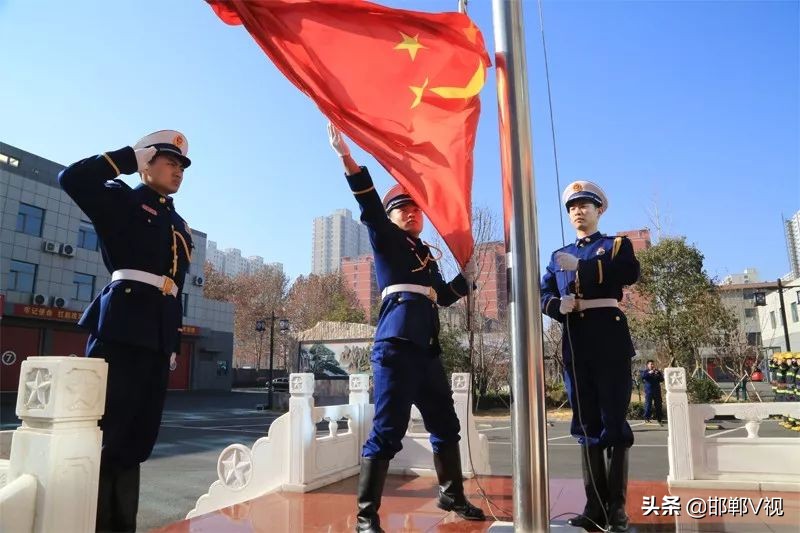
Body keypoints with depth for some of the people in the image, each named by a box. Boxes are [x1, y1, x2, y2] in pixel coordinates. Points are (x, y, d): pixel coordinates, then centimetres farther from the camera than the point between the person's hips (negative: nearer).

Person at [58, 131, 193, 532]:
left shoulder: (180, 226, 24)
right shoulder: (122, 200, 8)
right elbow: (72, 179, -12)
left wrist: (174, 342, 16)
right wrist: (130, 156, -2)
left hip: (158, 335, 7)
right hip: (122, 327, -6)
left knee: (135, 438, 8)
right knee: (104, 432, -5)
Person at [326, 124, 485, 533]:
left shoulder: (427, 255, 24)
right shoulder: (386, 240, 5)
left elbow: (445, 296, 31)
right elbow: (369, 206, -11)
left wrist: (467, 276, 16)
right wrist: (346, 156, -23)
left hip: (426, 349, 8)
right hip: (396, 346, -8)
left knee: (445, 424, 16)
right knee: (388, 429, -9)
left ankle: (452, 496, 34)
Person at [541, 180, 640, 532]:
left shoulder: (617, 245, 11)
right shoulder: (559, 256, 20)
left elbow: (631, 273, -12)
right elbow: (543, 295, 10)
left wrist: (580, 266, -16)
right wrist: (558, 306, -12)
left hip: (610, 340, -3)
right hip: (576, 344, 3)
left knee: (614, 421, -2)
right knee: (586, 423, 5)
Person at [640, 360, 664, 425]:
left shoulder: (657, 371, 15)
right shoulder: (644, 371, 5)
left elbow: (662, 380, 8)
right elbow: (641, 376, -14)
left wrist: (659, 374, -10)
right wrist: (649, 373, -23)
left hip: (657, 390, 3)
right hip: (649, 390, -3)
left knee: (658, 405, 4)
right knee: (648, 404, -6)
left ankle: (660, 418, 10)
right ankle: (647, 418, -1)